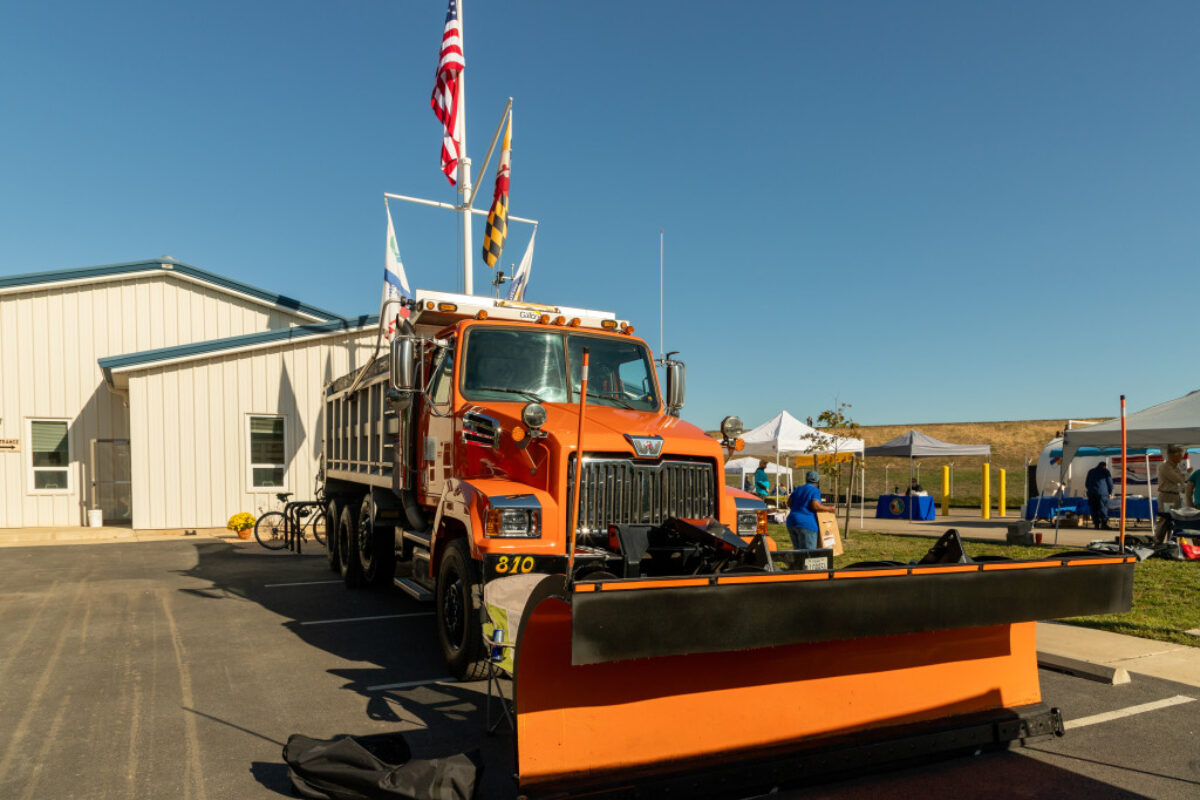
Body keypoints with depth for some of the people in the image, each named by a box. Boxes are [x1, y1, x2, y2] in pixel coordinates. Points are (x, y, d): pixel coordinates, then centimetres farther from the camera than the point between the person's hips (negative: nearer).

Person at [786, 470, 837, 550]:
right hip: (806, 524, -7)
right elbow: (815, 506, -17)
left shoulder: (798, 489, 15)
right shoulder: (815, 491, -3)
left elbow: (789, 503, 11)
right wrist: (829, 509, -4)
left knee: (798, 551, 15)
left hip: (792, 523, 7)